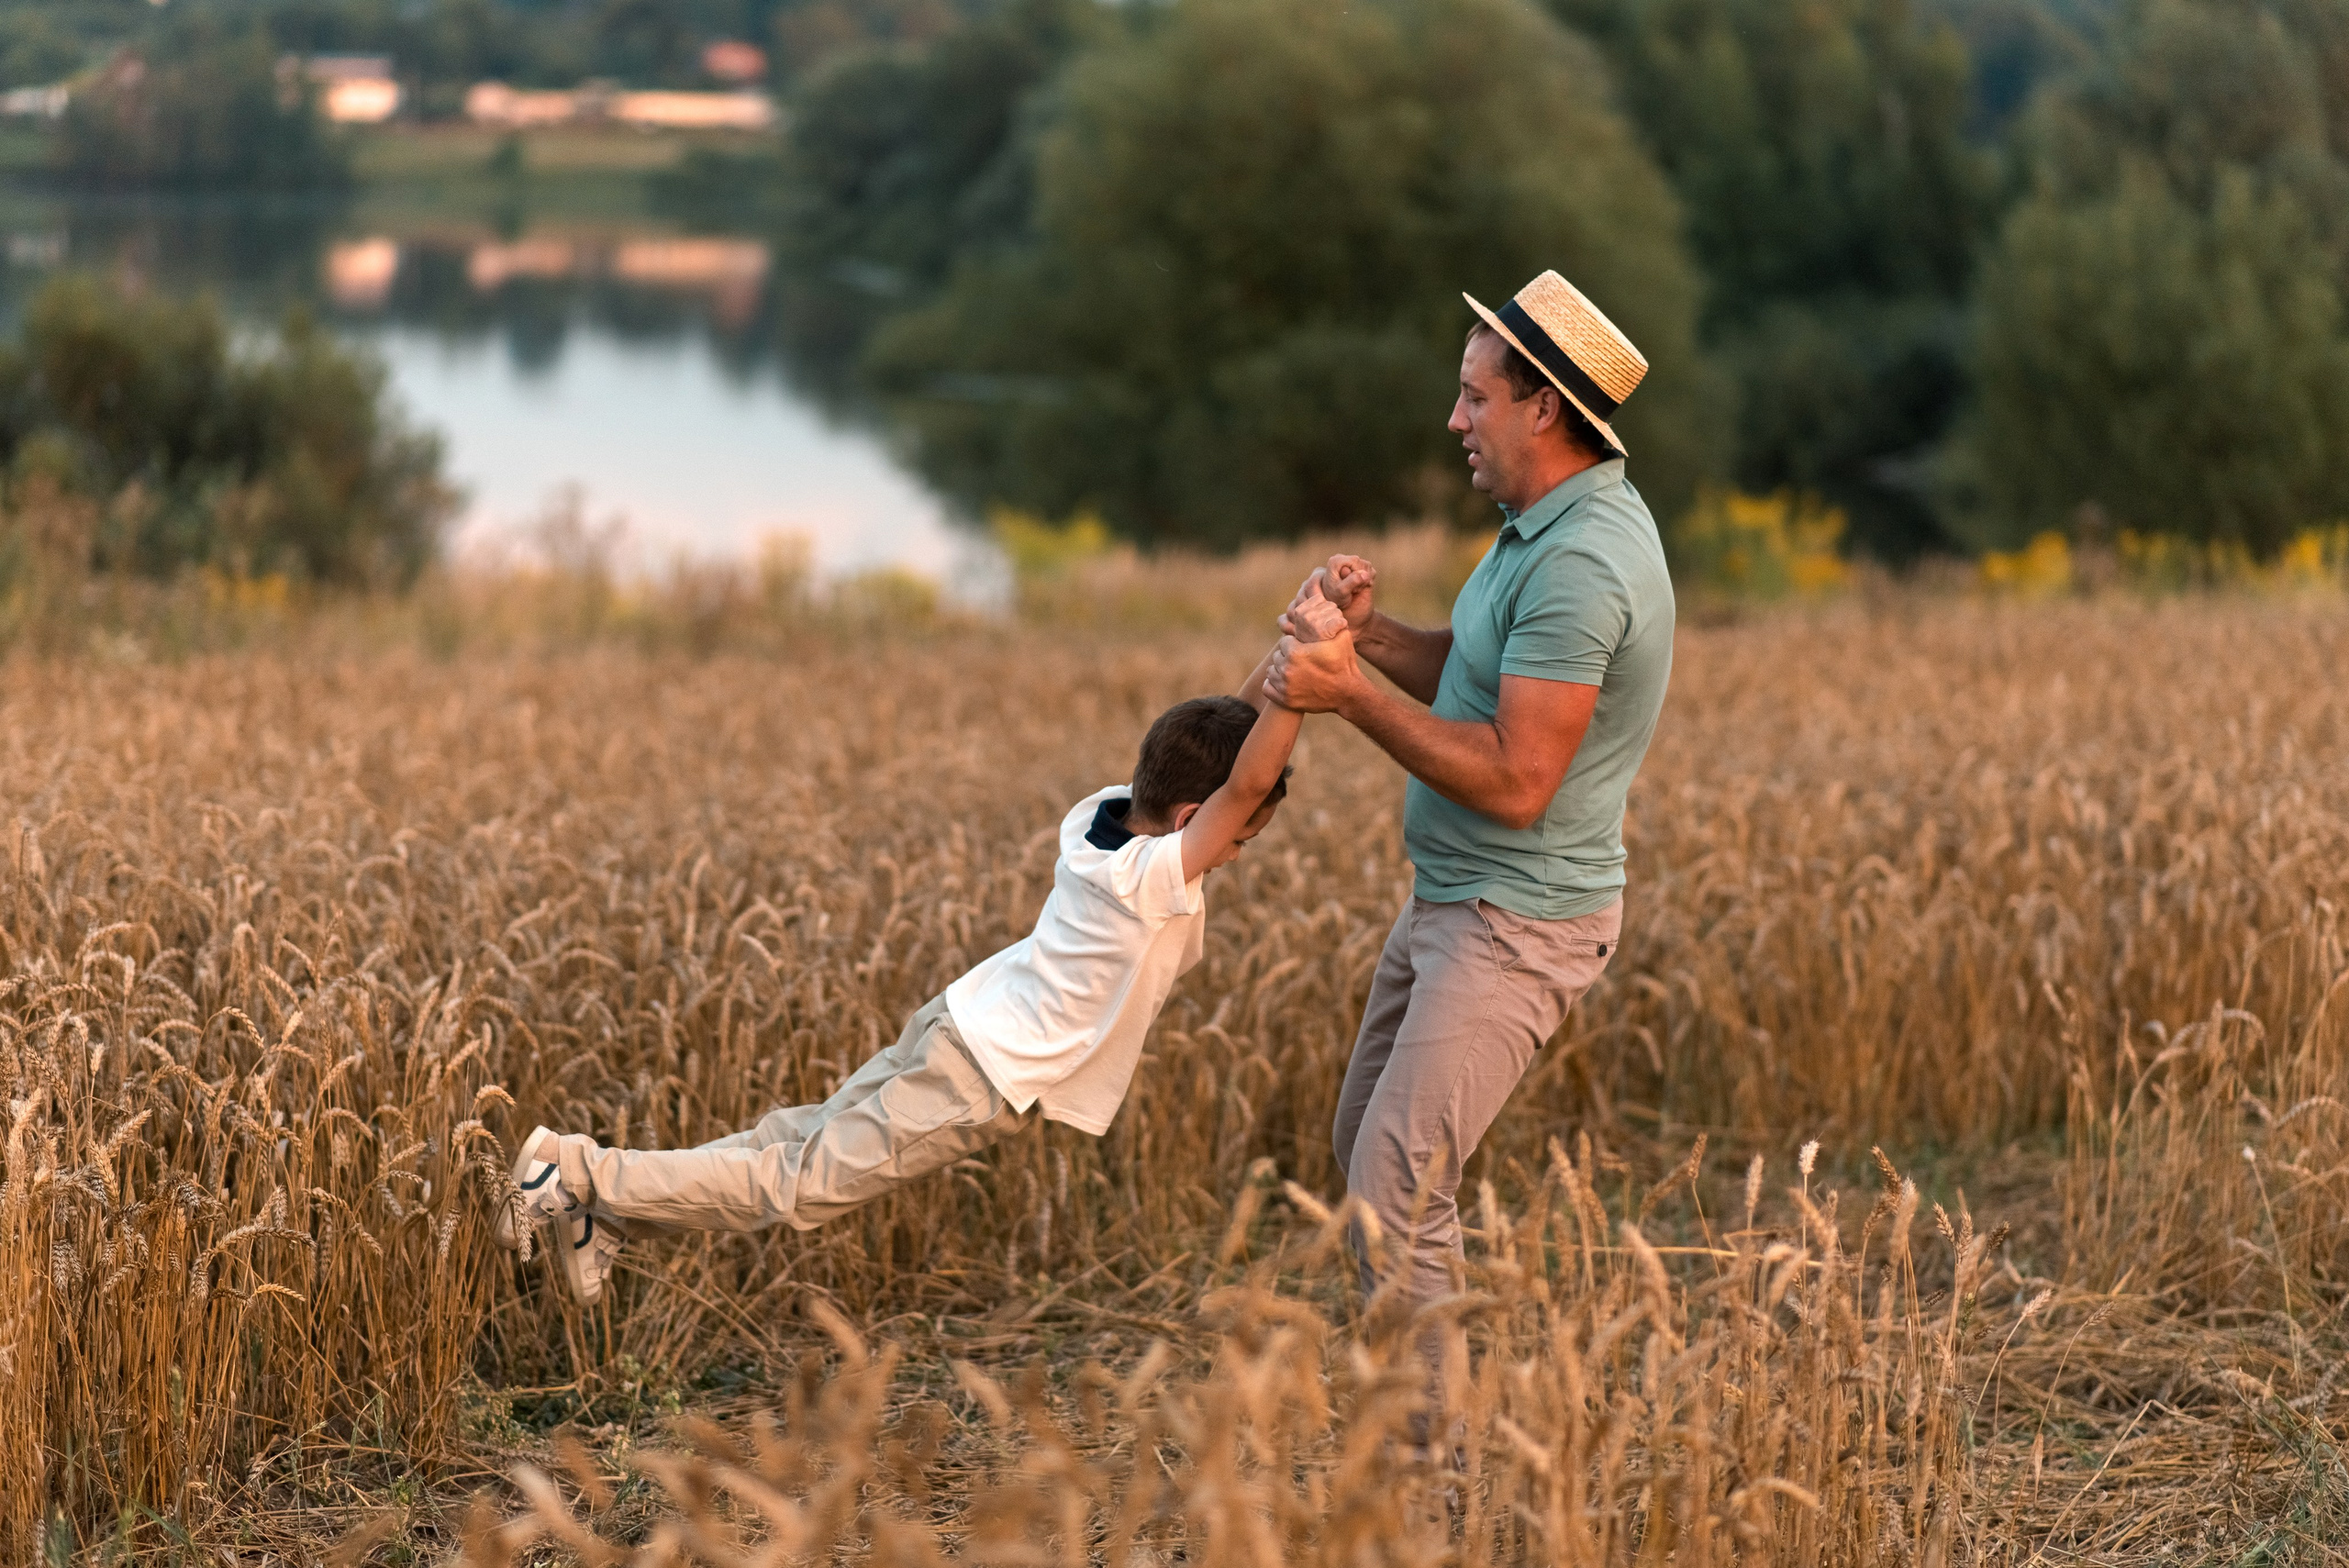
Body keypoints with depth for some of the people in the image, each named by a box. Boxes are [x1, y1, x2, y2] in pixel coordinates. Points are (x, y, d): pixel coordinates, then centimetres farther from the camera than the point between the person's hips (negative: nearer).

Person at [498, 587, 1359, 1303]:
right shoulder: (1154, 879, -26)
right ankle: (580, 1172, -1)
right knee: (798, 1186, -1)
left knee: (809, 1135, 19)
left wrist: (1289, 651, -6)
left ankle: (607, 1209, 20)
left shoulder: (1106, 812, -2)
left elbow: (1223, 739, 6)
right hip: (983, 1082, -8)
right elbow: (1248, 780, -37)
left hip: (961, 1020, 8)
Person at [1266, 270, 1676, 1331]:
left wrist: (1352, 697, -25)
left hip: (1516, 924, -11)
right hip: (1451, 897, 11)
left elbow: (1515, 783, -28)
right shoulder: (1549, 524, 9)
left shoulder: (1581, 566, -25)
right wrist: (1367, 632, -1)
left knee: (1396, 1189, -14)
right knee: (1364, 1148, 18)